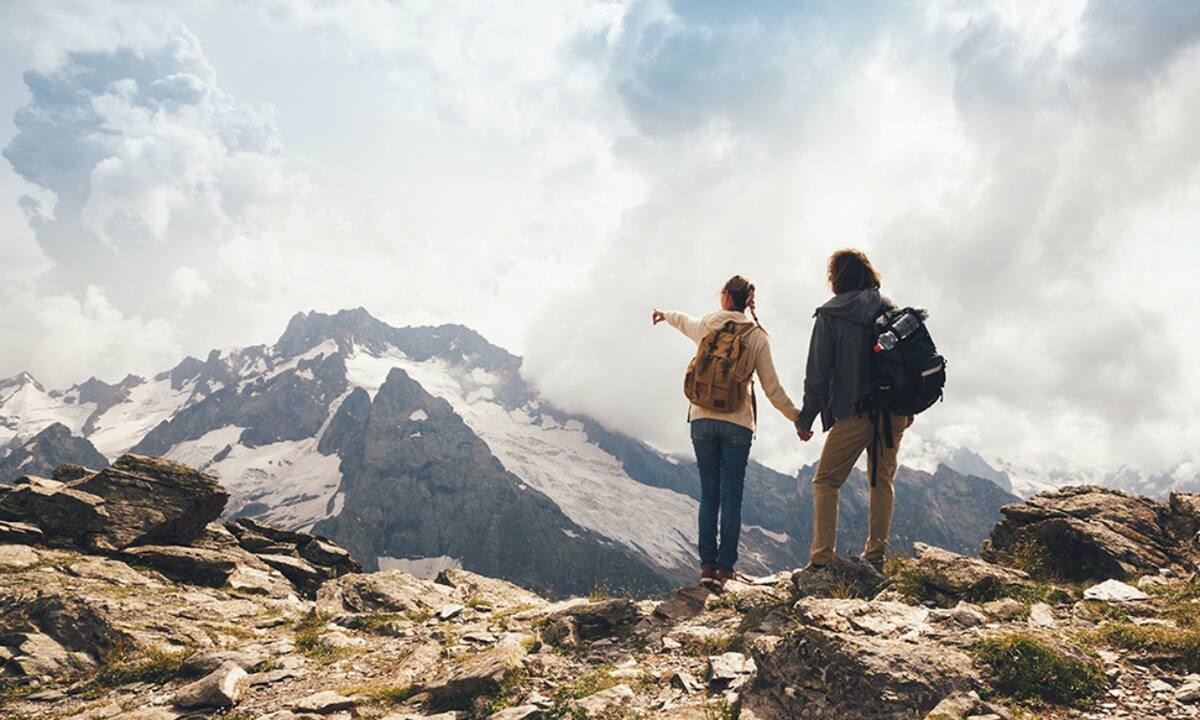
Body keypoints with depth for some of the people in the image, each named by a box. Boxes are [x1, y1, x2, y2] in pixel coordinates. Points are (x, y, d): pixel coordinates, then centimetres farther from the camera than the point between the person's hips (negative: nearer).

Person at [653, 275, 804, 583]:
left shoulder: (706, 326, 3)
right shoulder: (757, 337, -2)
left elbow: (684, 322, 28)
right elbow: (772, 388, -2)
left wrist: (664, 314, 50)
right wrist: (797, 418, 9)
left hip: (702, 419, 2)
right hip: (738, 423, -2)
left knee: (708, 493, 10)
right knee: (731, 496, 4)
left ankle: (707, 565, 12)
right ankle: (725, 567, 6)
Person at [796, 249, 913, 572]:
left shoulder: (830, 315, -4)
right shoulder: (889, 308, 7)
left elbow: (818, 372, -7)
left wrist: (805, 418, -2)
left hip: (854, 413, -4)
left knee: (825, 482, 5)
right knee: (882, 481, 14)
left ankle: (821, 558, -2)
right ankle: (875, 555, 17)